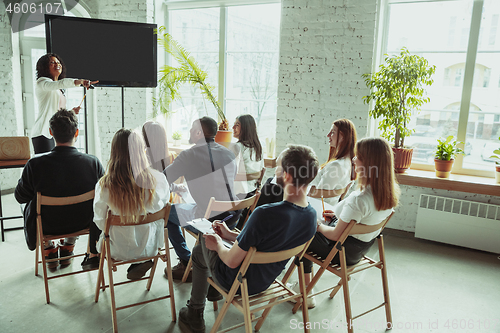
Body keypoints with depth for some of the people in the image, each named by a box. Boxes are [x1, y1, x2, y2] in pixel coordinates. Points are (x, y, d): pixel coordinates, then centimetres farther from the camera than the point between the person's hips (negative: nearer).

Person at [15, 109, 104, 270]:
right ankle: (67, 251, 46)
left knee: (30, 205, 32)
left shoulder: (35, 164, -25)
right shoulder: (93, 162, -24)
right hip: (82, 224, 1)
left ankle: (49, 251, 43)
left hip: (48, 226, -1)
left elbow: (21, 197, -8)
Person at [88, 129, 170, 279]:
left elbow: (100, 223, -9)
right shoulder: (158, 179, -20)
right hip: (149, 246, 1)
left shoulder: (105, 185, -22)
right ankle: (143, 261, 24)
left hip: (119, 251, 0)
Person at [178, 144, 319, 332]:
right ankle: (214, 290, 40)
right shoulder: (311, 216, -13)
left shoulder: (265, 214, -38)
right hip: (266, 281, 7)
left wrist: (218, 245, -5)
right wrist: (230, 235, 6)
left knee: (199, 251, 22)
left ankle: (195, 314, 33)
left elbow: (232, 261, -27)